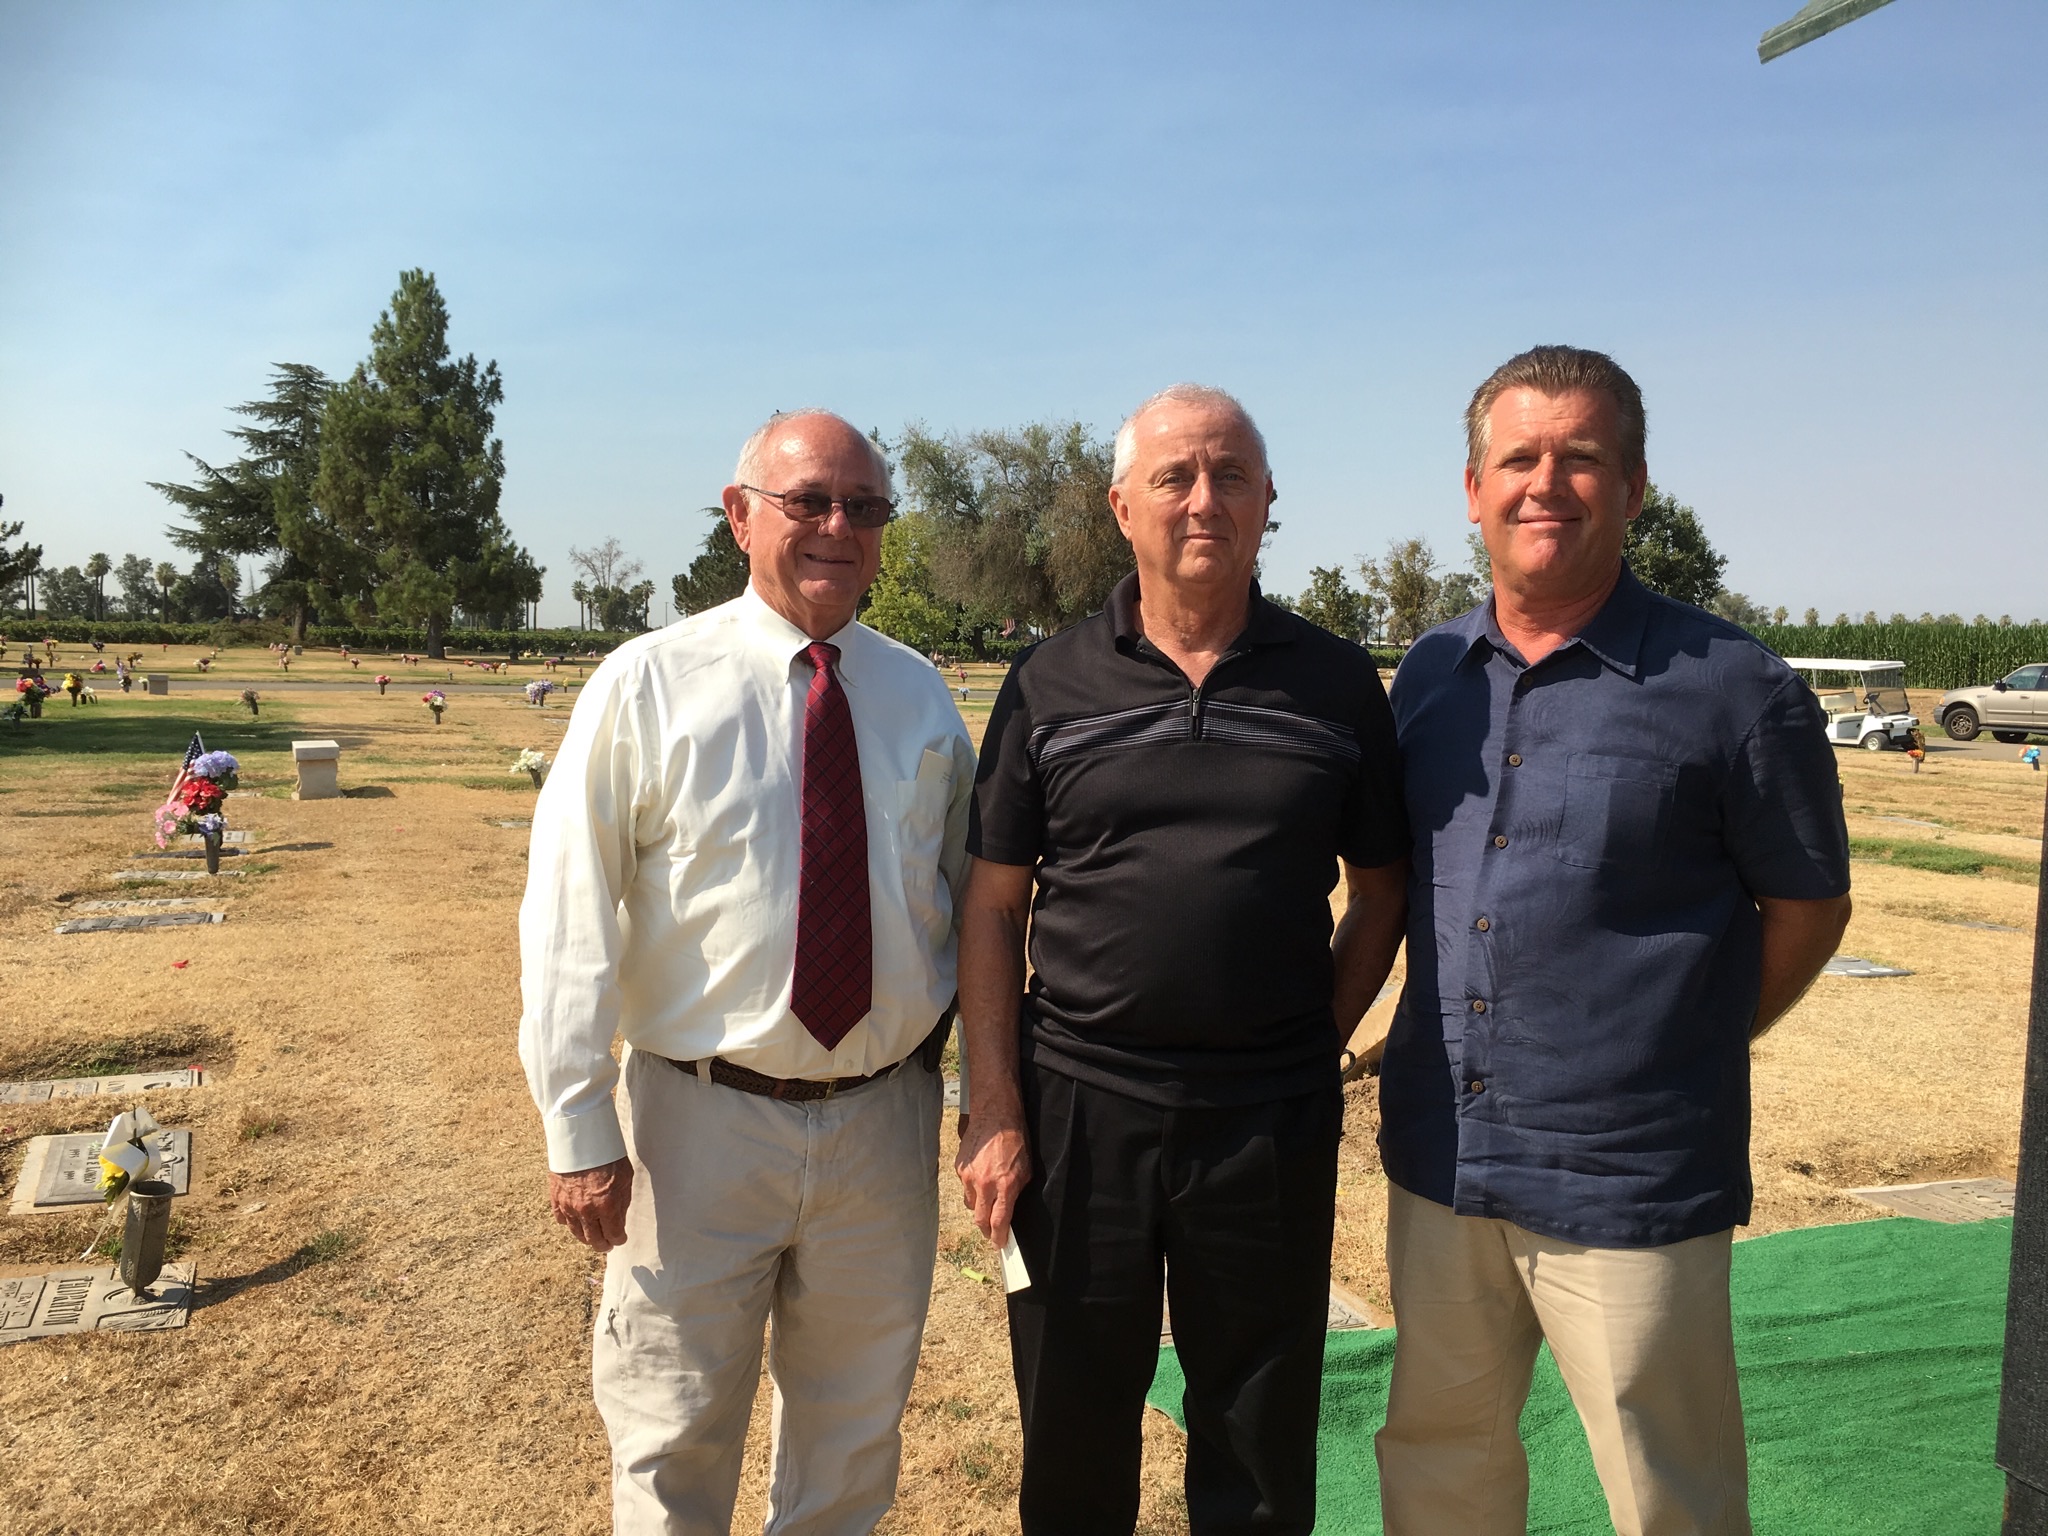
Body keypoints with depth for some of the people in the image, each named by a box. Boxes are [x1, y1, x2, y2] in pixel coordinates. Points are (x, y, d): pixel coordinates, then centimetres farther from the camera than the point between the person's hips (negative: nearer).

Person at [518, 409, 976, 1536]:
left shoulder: (920, 698, 4)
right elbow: (569, 916, -9)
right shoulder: (649, 684, -8)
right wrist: (580, 1131, -12)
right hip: (700, 1122, -3)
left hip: (884, 1120, 3)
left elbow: (970, 895, 12)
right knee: (675, 1441, 14)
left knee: (853, 1435, 21)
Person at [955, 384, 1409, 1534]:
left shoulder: (1338, 685, 2)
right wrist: (994, 1113, -4)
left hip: (1273, 1124, 0)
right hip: (1079, 1111, 0)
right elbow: (993, 907, 1)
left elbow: (1383, 892, 9)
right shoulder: (1052, 685, 0)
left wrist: (1318, 1041, -1)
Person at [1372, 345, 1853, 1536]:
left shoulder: (1731, 687, -10)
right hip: (1439, 1161, 5)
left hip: (1629, 1181, -4)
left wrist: (1674, 1059, 1)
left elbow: (1807, 910, 0)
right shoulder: (1430, 675, 5)